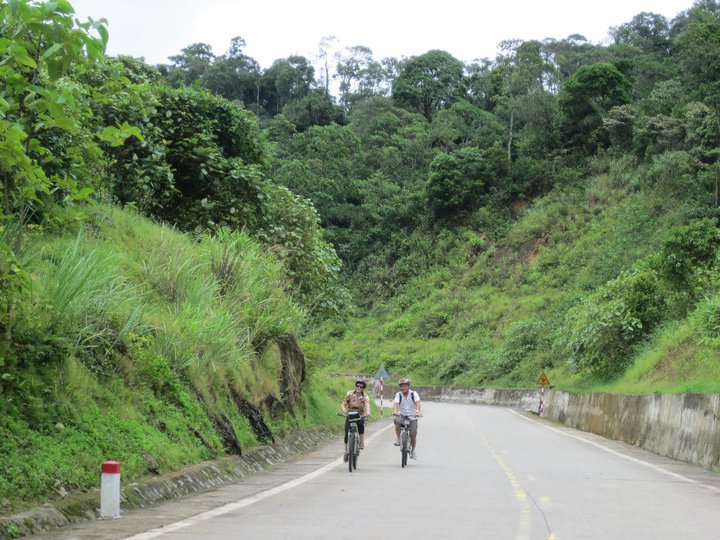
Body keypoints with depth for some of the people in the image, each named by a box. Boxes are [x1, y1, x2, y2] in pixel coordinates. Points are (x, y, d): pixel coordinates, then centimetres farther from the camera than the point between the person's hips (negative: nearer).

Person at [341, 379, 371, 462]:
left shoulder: (365, 397, -11)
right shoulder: (350, 394, -9)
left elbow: (367, 405, -29)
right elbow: (343, 404, -13)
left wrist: (367, 412, -51)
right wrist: (344, 410, -36)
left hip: (360, 415, -1)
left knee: (361, 424, -34)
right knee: (347, 434, -12)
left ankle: (362, 443, -15)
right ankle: (346, 452, 6)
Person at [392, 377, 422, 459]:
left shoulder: (414, 394, -9)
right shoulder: (398, 394, -5)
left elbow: (418, 403, -25)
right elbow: (396, 403, -21)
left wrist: (417, 411, -45)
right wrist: (395, 411, -43)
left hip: (412, 416, -1)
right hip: (402, 415, 1)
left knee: (413, 434, -8)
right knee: (397, 420, -34)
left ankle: (412, 451, 16)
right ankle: (398, 439, -15)